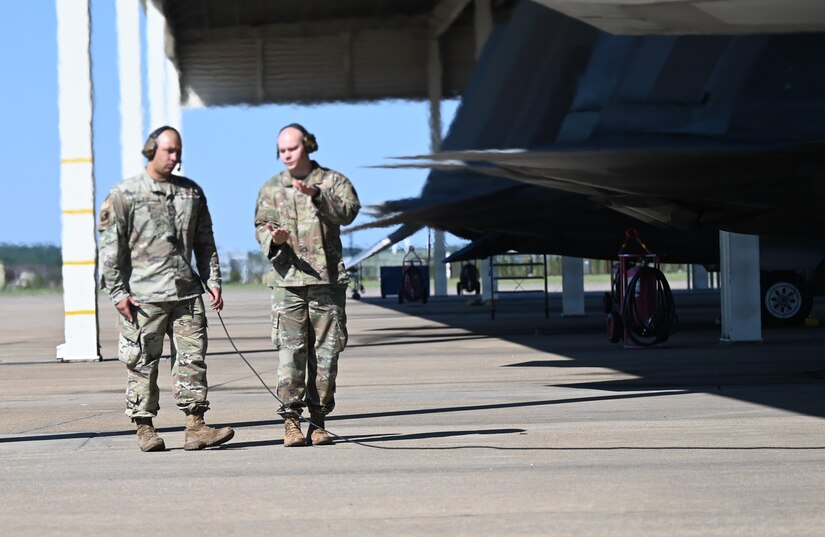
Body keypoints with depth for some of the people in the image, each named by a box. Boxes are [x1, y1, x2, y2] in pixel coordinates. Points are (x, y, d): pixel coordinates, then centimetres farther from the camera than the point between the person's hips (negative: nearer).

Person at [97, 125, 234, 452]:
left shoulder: (192, 192, 15)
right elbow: (110, 247, -3)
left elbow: (205, 242, 19)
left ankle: (195, 428, -1)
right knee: (143, 364, 0)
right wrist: (118, 293, -9)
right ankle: (145, 430, 6)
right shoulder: (125, 194, 0)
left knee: (192, 358, -2)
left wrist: (213, 281, 10)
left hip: (186, 292, 4)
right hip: (143, 296, -4)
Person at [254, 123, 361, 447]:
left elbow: (348, 211, -9)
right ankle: (291, 420, -10)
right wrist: (274, 239, -17)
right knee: (290, 349, -9)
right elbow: (262, 225, 6)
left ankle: (318, 420, 7)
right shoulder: (271, 189, 14)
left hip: (328, 278, 0)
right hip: (288, 280, 0)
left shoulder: (332, 181, 9)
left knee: (326, 350, 1)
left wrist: (316, 195, -24)